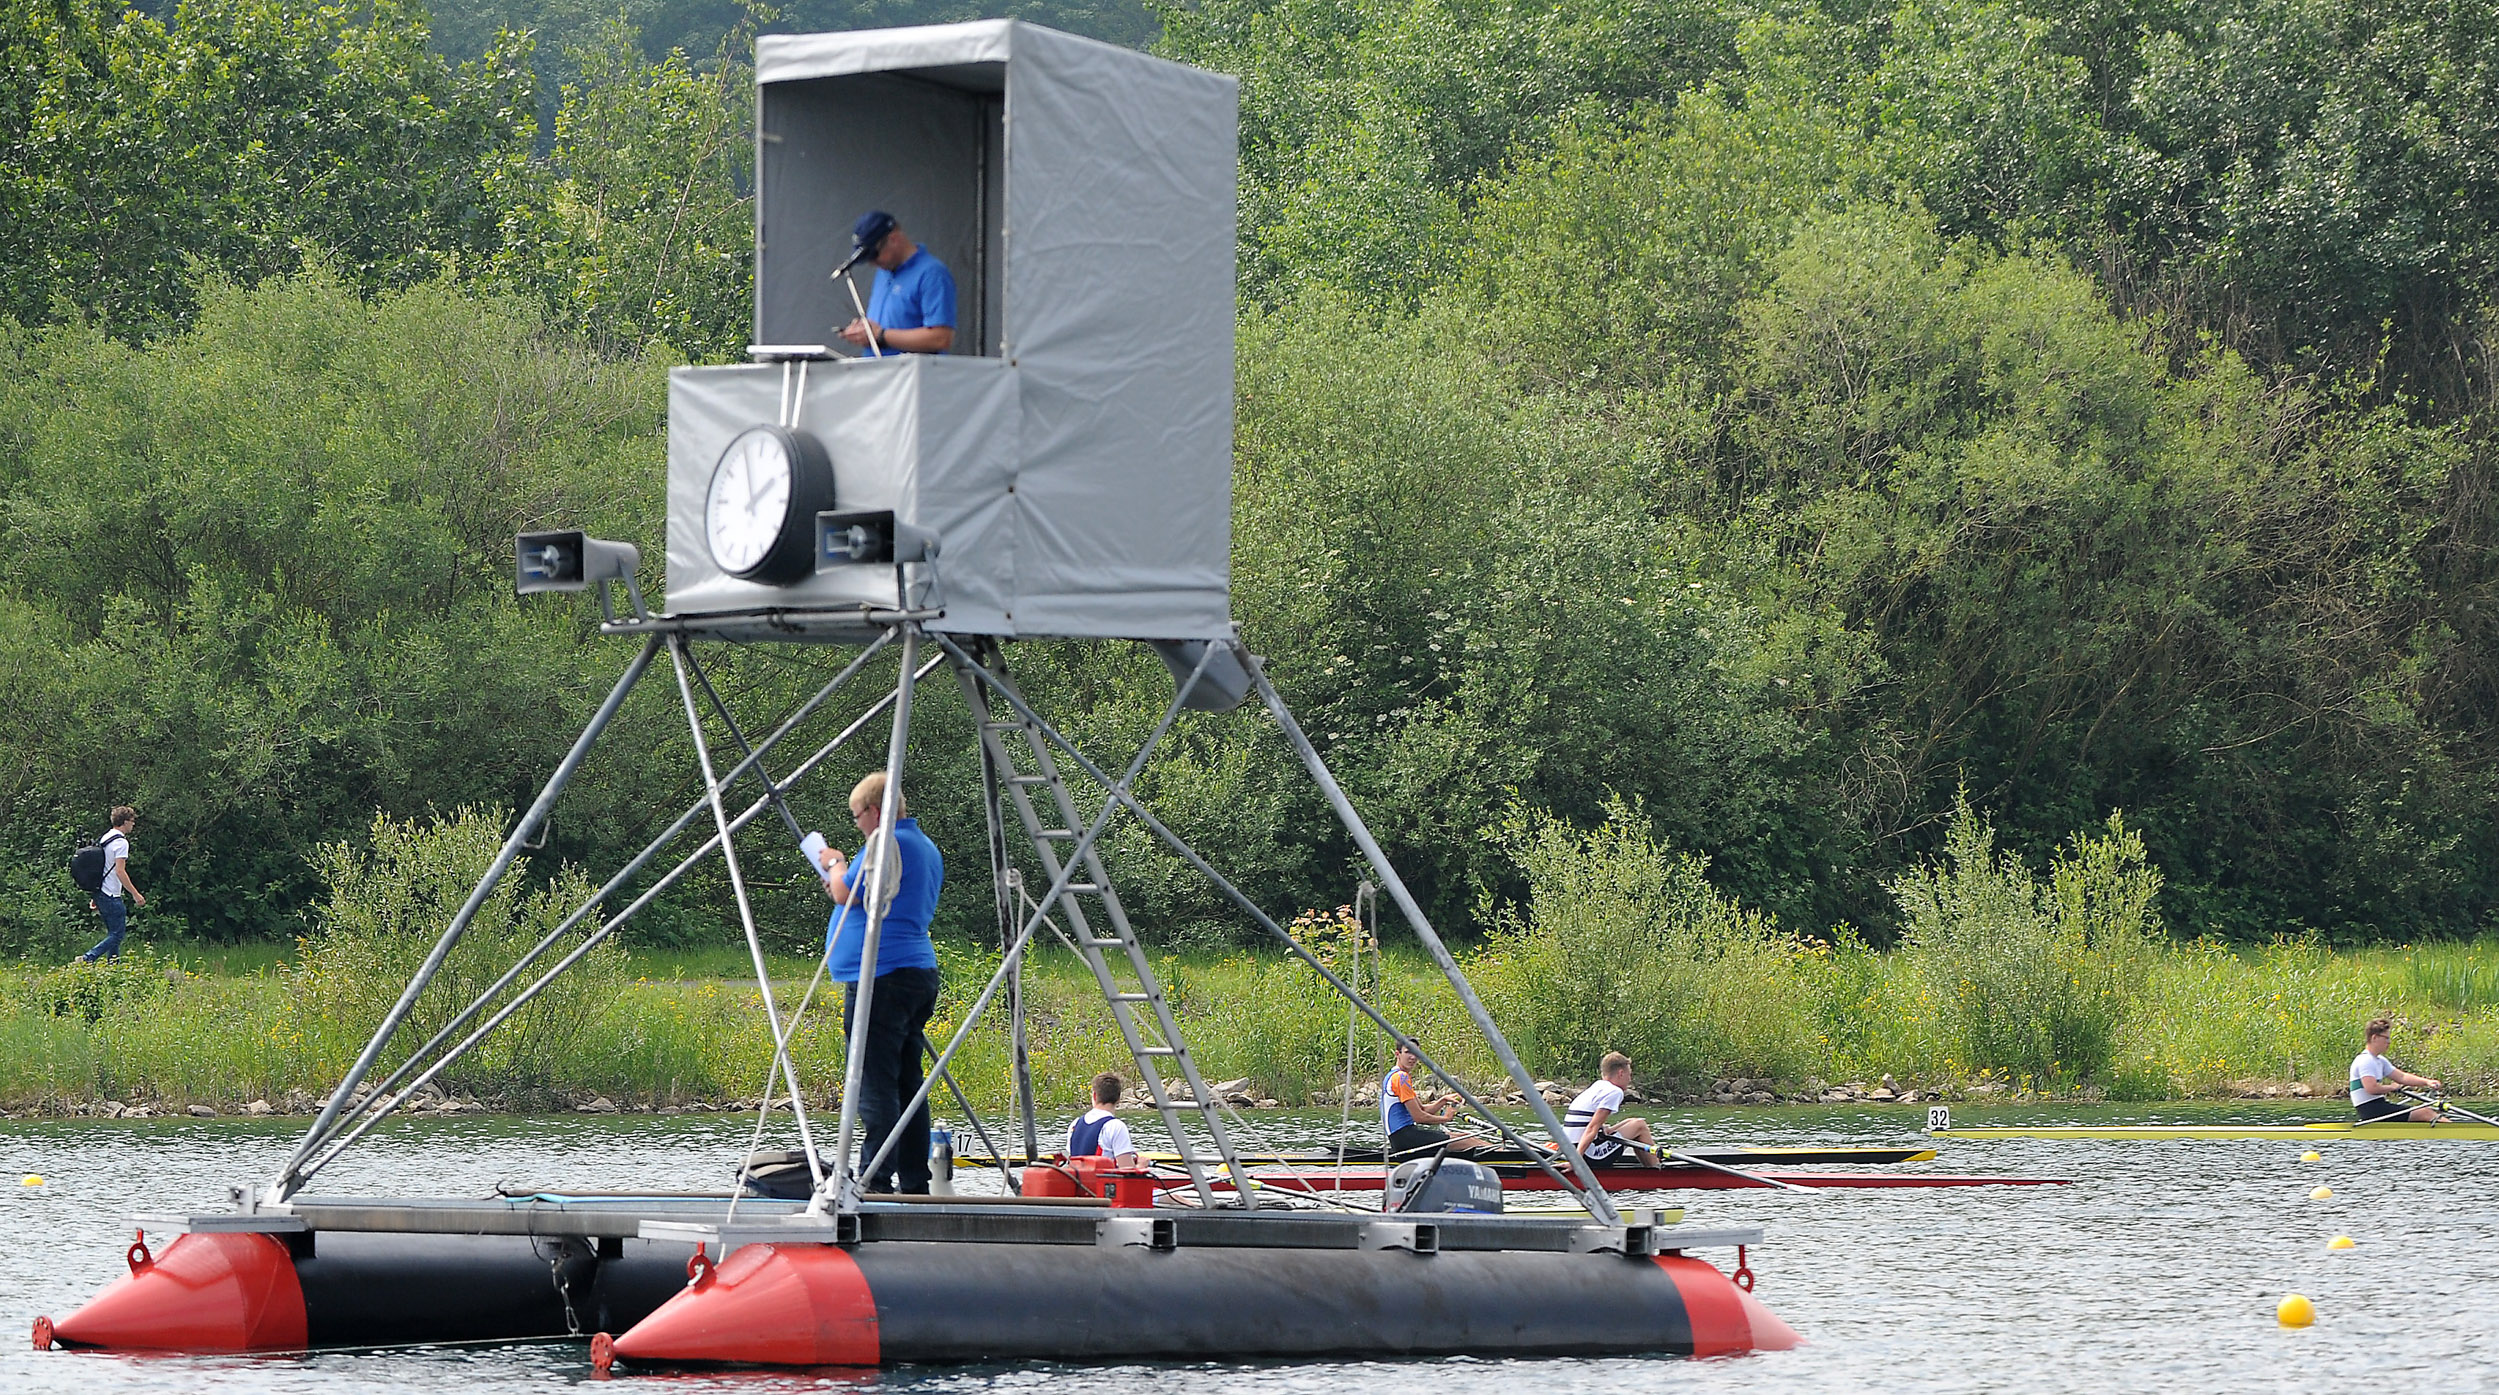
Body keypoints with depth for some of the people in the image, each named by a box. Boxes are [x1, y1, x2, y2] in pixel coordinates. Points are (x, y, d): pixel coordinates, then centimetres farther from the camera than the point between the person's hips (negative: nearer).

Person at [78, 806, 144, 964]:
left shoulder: (105, 838, 14)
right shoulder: (120, 842, -14)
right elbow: (120, 872, -20)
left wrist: (94, 897, 23)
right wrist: (135, 894, -14)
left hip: (100, 895, 9)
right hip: (112, 897, -9)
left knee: (114, 933, 14)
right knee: (117, 934, -6)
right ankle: (87, 959, -17)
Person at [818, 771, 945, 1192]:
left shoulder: (887, 843, -11)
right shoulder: (926, 848, 21)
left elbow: (847, 894, -13)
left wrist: (836, 865, 7)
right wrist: (839, 879, 30)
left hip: (882, 975, -10)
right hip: (919, 971, 10)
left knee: (875, 1083, -11)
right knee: (907, 1082, 12)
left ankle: (876, 1180, -15)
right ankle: (914, 1181, 12)